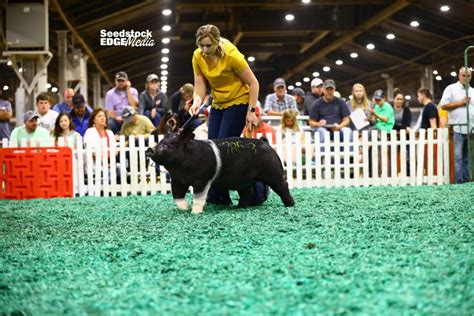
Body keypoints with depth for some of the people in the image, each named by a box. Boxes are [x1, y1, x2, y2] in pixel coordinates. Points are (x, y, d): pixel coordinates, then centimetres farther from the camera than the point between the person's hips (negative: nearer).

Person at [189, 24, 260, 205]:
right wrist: (197, 102, -25)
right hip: (218, 104, 6)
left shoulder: (232, 55, -24)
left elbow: (253, 83, -16)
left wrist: (251, 111, -18)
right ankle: (214, 194, 5)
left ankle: (220, 195, -5)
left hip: (238, 102, -6)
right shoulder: (198, 57, -8)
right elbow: (200, 86, -5)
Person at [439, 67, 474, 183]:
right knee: (458, 156, -6)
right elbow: (443, 105, -5)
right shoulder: (451, 88, 4)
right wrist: (460, 103, -8)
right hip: (458, 128, -4)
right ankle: (459, 182, -5)